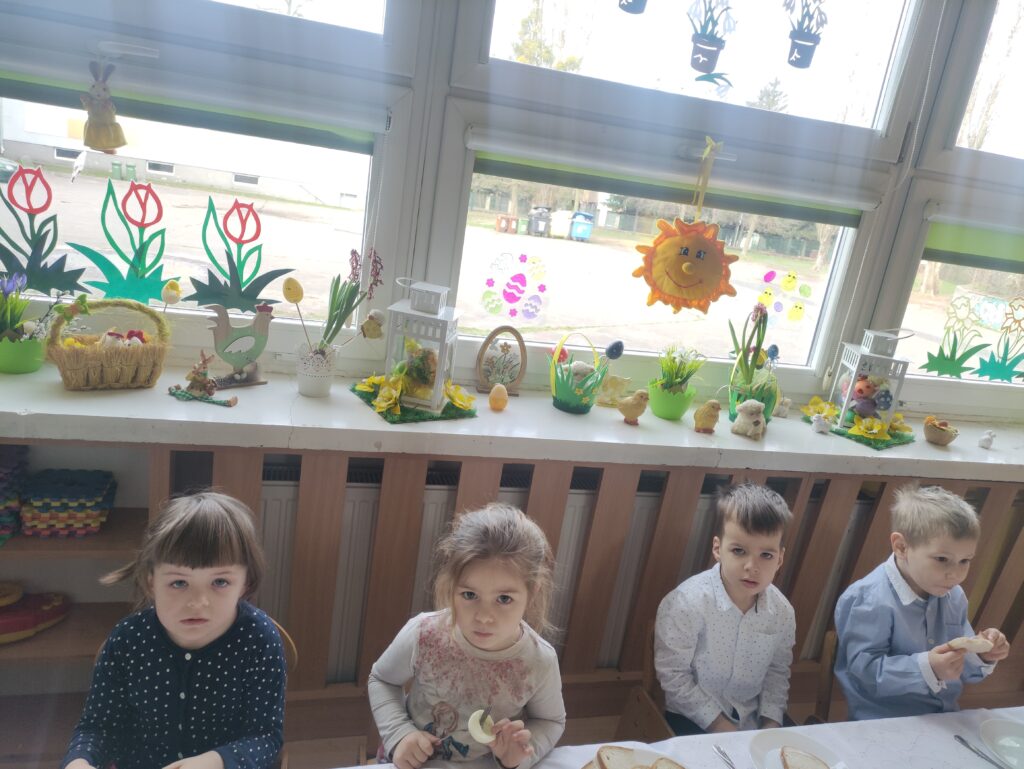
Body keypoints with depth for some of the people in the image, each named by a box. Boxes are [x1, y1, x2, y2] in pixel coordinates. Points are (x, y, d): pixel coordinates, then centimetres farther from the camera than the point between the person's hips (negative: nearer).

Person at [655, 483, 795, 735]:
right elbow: (672, 675, -17)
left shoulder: (783, 612, -8)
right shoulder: (686, 603, -24)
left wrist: (771, 720, -4)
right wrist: (717, 723, -15)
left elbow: (778, 671, 8)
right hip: (694, 717, -4)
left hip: (752, 719, 4)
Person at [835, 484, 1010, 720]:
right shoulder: (870, 601, -20)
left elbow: (960, 668, 15)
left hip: (945, 718, 7)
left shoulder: (954, 596, 5)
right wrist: (927, 668, -30)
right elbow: (863, 669, -23)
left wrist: (981, 655, -5)